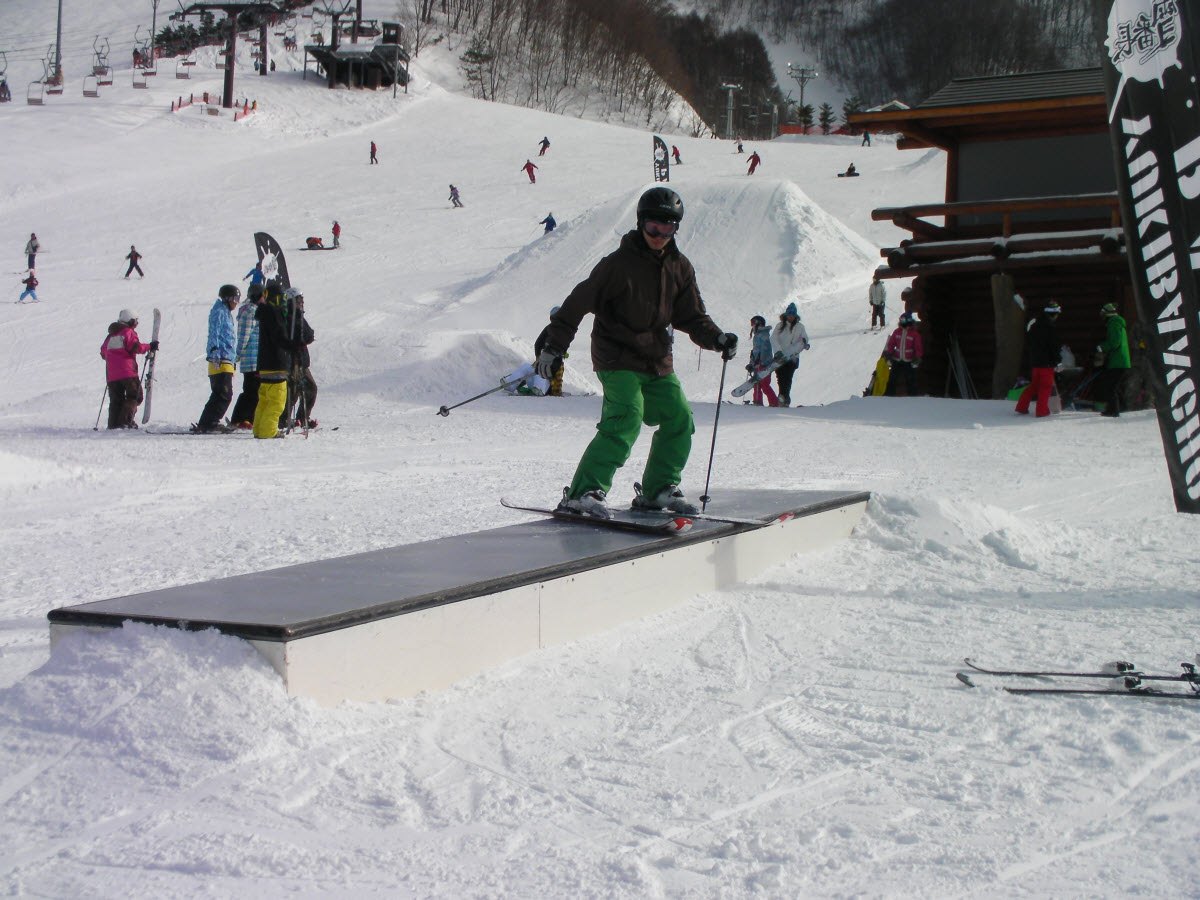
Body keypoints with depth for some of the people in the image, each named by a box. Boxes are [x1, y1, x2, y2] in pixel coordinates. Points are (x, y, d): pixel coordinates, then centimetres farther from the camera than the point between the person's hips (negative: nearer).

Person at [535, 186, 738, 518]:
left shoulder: (680, 268, 8)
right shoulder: (619, 263, -11)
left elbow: (691, 316, 10)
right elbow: (579, 302, -10)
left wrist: (716, 338, -9)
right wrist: (554, 346, -13)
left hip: (657, 360, 7)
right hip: (618, 358, -7)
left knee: (679, 419, 1)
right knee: (626, 419, -22)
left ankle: (659, 490, 17)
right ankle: (583, 492, -23)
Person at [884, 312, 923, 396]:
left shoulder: (915, 334, -3)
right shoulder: (897, 332, 5)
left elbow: (918, 347, -1)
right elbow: (891, 344, 10)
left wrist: (917, 358, -8)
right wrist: (888, 355, 2)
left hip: (909, 361, -3)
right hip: (897, 361, 3)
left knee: (910, 380, 0)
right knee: (892, 379, 2)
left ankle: (912, 396, 6)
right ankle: (889, 395, 9)